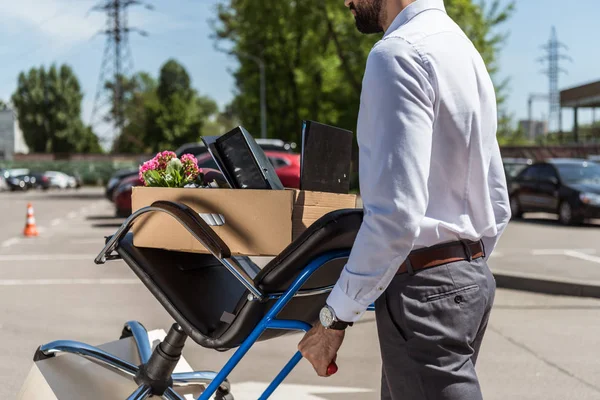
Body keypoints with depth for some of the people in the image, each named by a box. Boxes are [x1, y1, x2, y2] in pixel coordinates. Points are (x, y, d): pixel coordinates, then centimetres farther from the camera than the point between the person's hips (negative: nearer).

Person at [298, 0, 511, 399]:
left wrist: (336, 317, -16)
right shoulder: (466, 49, 15)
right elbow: (497, 206, 18)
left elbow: (396, 213, -23)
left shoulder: (399, 53, -15)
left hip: (423, 288, -10)